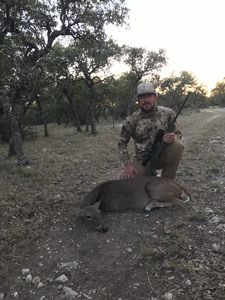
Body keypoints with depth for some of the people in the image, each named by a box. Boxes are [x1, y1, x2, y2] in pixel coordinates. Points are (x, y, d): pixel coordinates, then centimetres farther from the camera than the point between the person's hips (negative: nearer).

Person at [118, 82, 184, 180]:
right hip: (142, 160, 0)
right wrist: (128, 164, -12)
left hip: (162, 157, 0)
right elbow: (122, 143, 0)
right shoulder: (131, 120, -8)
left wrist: (173, 138, -25)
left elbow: (178, 134, 1)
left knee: (177, 145, -30)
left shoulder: (168, 113, -6)